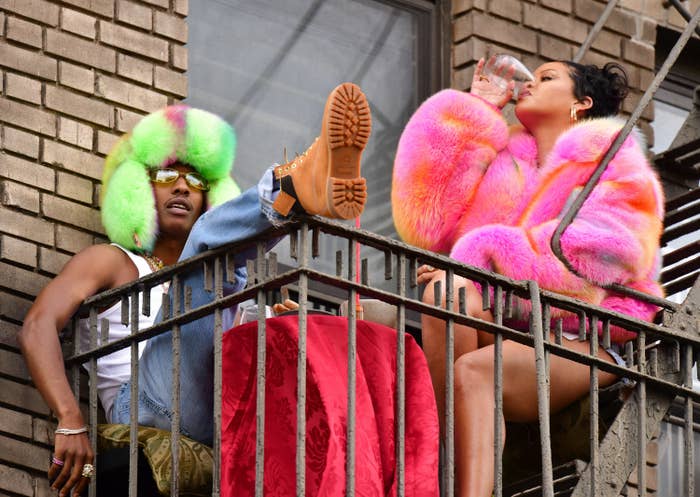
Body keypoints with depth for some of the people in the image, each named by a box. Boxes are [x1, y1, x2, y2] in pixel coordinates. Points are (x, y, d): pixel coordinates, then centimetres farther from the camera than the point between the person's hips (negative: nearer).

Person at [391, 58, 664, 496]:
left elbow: (602, 251, -8)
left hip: (583, 340, -4)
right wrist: (476, 111, 18)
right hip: (512, 335, 4)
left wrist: (480, 263, -16)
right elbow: (428, 222, 10)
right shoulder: (507, 164, 26)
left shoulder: (609, 160, 11)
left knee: (475, 371, -33)